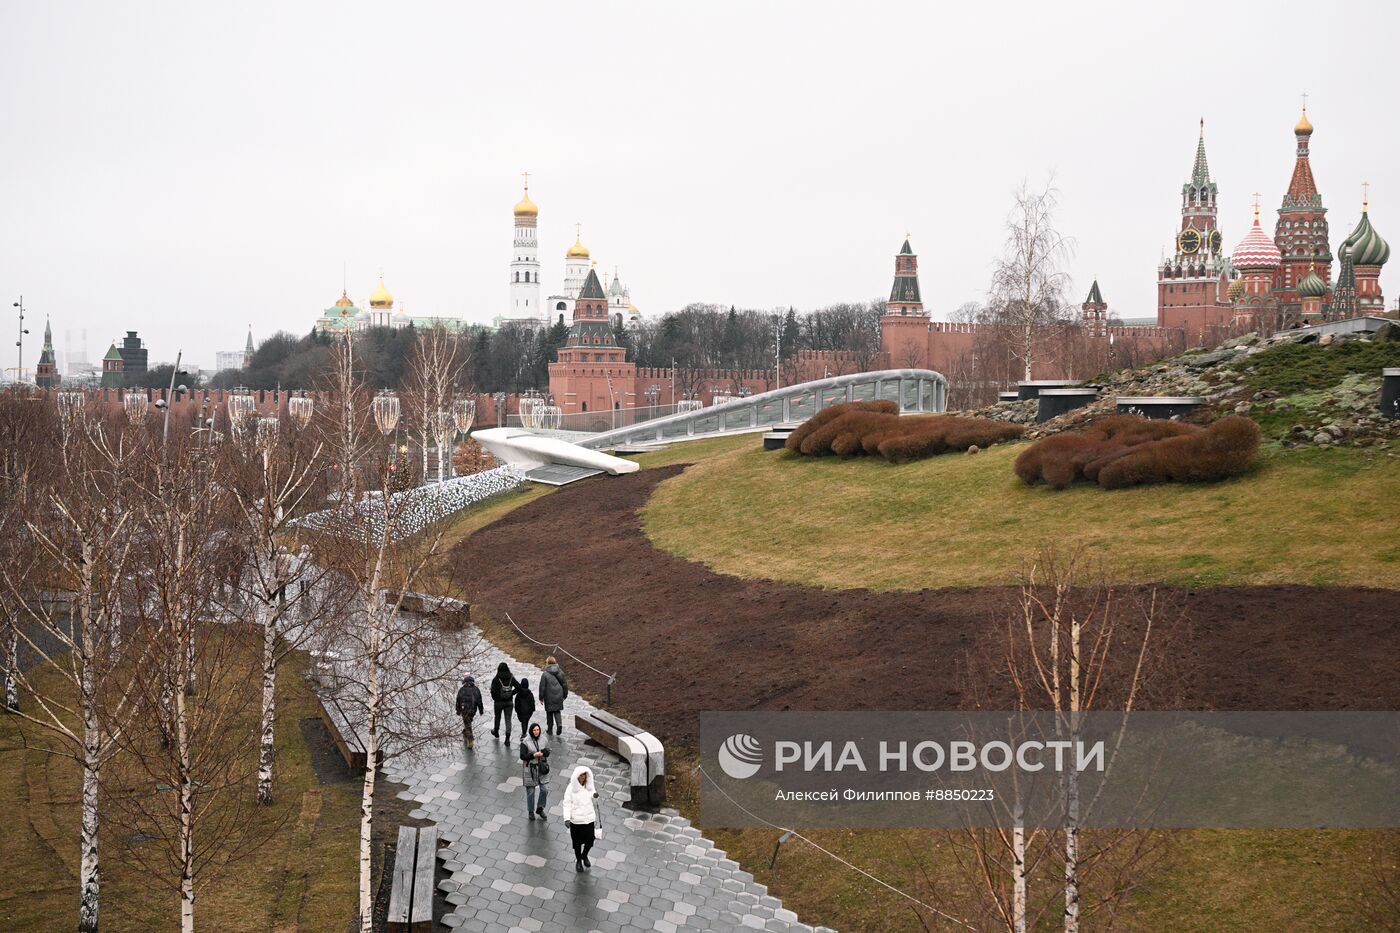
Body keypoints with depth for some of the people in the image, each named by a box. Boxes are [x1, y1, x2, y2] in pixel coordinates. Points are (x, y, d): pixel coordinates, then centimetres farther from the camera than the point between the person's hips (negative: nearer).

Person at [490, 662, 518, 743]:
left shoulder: (496, 679, -14)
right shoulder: (511, 678, -6)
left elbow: (493, 691, -19)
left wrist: (495, 698, -2)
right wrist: (511, 694, 3)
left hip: (498, 702, -1)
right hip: (509, 702, 1)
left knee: (497, 717, 22)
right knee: (508, 719, 4)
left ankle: (496, 732, 43)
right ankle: (508, 737, -5)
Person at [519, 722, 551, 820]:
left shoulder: (544, 740, -1)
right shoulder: (525, 742, -12)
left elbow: (547, 752, 6)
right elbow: (522, 756, -12)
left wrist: (542, 753, -16)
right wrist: (534, 755, -23)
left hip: (542, 767, 3)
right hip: (530, 769, -3)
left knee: (545, 789, 1)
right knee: (530, 791, 7)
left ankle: (540, 809, 21)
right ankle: (531, 811, 24)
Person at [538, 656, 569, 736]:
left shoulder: (545, 674, -15)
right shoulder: (560, 672, -3)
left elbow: (542, 687, -10)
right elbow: (564, 684, 6)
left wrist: (541, 698, 1)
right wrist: (565, 695, 18)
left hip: (549, 697, -3)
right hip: (559, 696, 3)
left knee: (549, 712, 12)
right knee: (557, 711, 14)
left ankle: (550, 729, 20)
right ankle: (559, 724, -10)